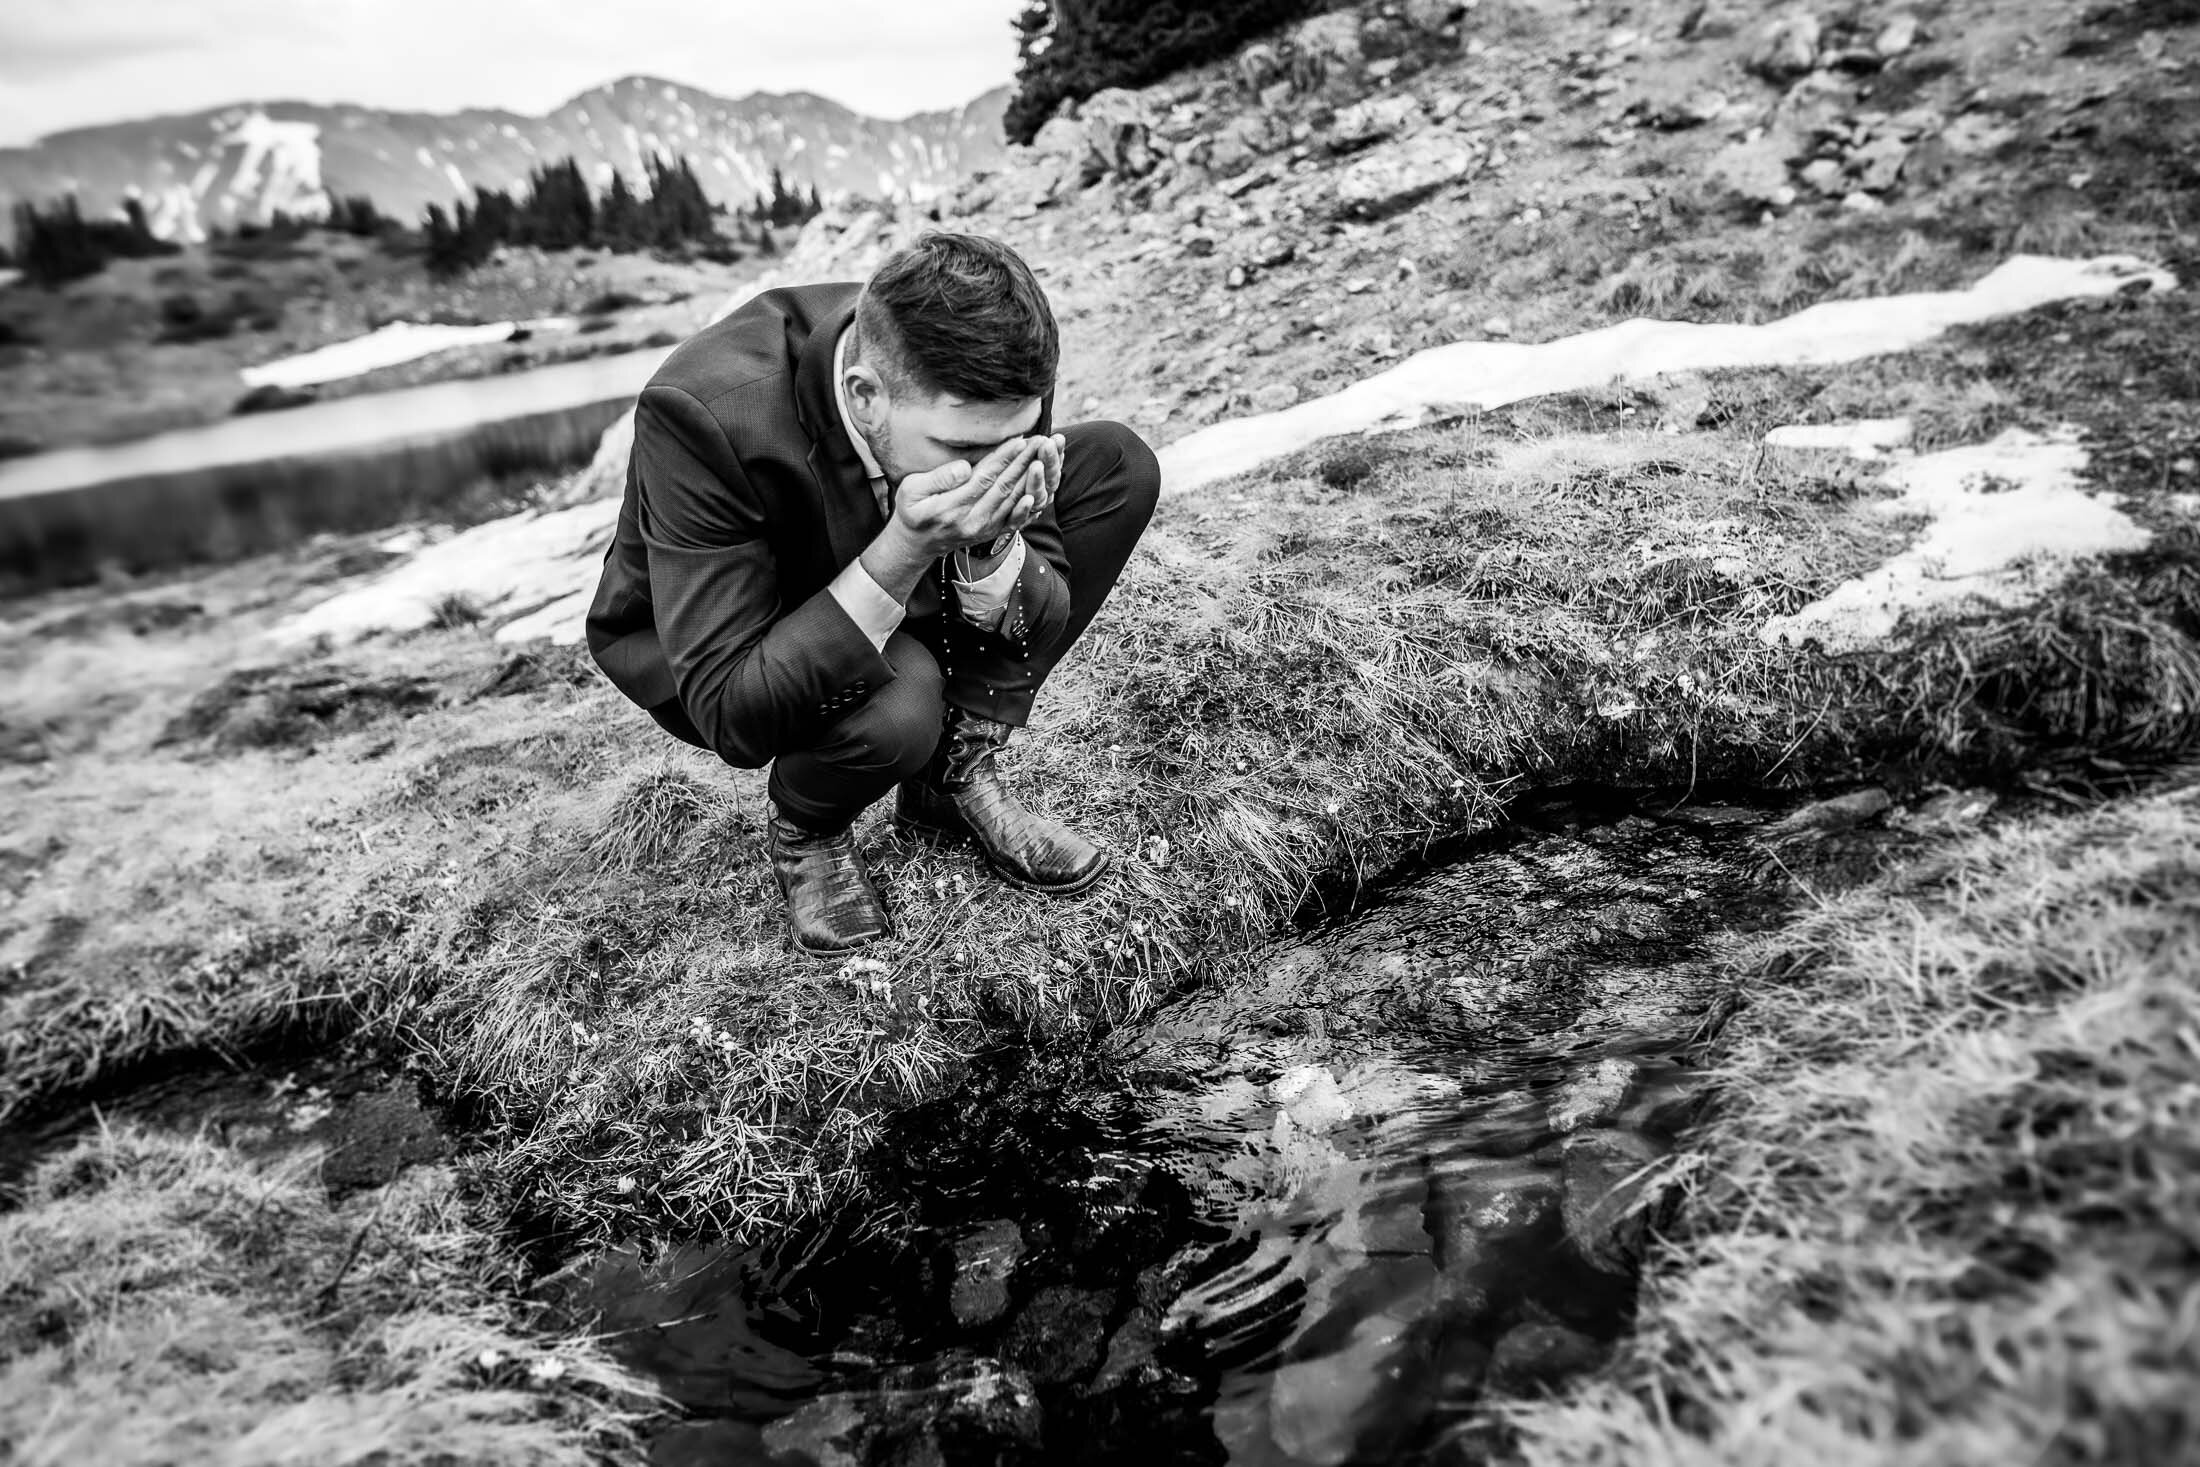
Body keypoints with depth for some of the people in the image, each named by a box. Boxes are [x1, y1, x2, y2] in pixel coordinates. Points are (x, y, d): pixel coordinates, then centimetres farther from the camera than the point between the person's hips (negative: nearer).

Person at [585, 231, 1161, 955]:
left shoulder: (984, 373, -24)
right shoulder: (703, 414, -38)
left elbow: (1041, 617, -14)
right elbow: (729, 718, -38)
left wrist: (988, 545, -38)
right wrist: (902, 556, -47)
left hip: (900, 603, 5)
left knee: (1118, 466, -10)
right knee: (896, 693, -39)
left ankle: (956, 773, -3)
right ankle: (804, 828, -1)